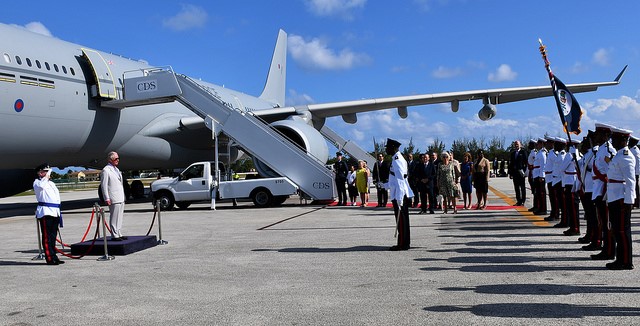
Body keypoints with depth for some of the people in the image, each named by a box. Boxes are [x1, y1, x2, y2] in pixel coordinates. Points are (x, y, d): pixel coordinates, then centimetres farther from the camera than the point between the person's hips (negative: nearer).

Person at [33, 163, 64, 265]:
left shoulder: (51, 183, 23)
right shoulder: (37, 182, -1)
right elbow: (41, 186, -27)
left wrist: (58, 212, 24)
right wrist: (46, 177, -12)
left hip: (55, 212, 8)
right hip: (45, 212, -8)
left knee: (53, 236, 11)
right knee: (47, 236, -6)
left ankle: (54, 257, 17)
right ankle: (50, 258, -6)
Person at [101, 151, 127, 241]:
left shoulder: (116, 169, 18)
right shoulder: (106, 170, -9)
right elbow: (104, 185, -12)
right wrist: (107, 199, -16)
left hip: (121, 199, 9)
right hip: (114, 199, -9)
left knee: (120, 217, 12)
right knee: (114, 218, -5)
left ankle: (119, 234, 20)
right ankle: (114, 236, 1)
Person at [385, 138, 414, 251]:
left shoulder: (397, 160, -16)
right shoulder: (399, 159, 15)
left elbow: (400, 180, -22)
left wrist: (399, 198, -23)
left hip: (399, 196, -10)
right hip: (402, 195, 10)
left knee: (401, 221, -3)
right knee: (402, 220, 14)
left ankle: (402, 244, 4)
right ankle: (404, 243, 22)